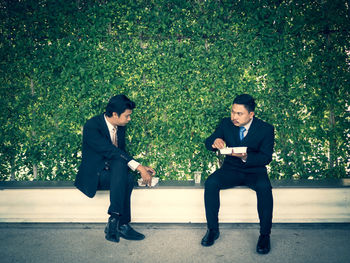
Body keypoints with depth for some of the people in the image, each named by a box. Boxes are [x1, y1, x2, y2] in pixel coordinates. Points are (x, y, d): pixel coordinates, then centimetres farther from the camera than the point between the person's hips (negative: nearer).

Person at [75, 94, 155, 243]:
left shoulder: (120, 126, 5)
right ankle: (122, 225, -27)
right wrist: (138, 167, -32)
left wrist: (141, 168, -4)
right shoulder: (92, 126, -18)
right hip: (92, 176, -5)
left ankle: (115, 220, -24)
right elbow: (110, 151, -28)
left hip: (114, 171, 6)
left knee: (126, 178, -30)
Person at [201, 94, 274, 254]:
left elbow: (266, 157, -13)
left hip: (255, 170, -2)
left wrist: (246, 157, -33)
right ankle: (213, 229, -11)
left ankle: (265, 234, -17)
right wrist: (214, 142, -27)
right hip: (231, 169, 2)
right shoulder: (226, 123, -2)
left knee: (264, 187, -34)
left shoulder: (266, 129, -9)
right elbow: (207, 142, 0)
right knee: (210, 183, -26)